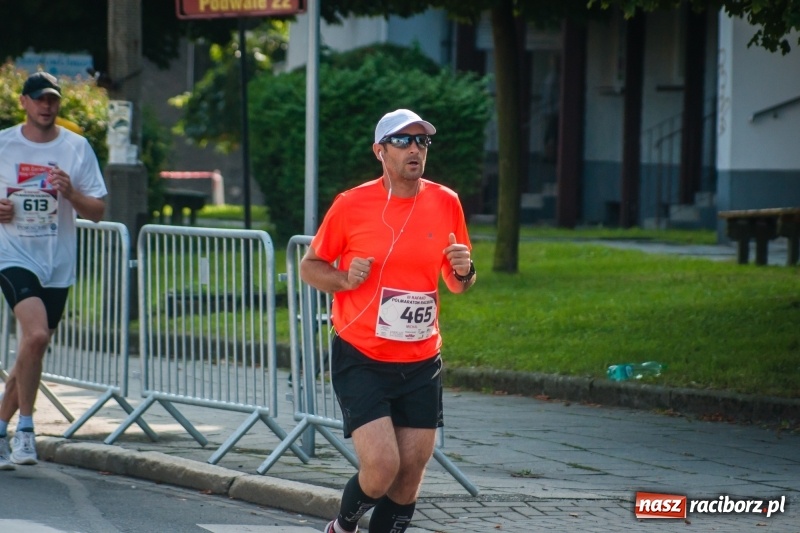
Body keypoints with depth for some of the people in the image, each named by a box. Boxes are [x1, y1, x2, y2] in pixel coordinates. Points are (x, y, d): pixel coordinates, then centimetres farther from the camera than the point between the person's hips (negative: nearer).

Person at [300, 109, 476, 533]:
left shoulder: (446, 203, 3)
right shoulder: (351, 205, -7)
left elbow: (456, 283, 14)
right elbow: (310, 265, 4)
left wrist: (464, 271, -9)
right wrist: (344, 280, -16)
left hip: (422, 363, 4)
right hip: (361, 360, -4)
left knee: (410, 476, 4)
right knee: (382, 467, -15)